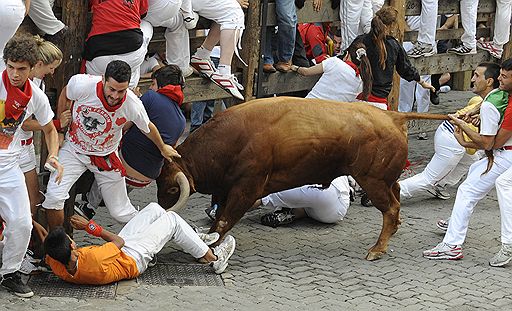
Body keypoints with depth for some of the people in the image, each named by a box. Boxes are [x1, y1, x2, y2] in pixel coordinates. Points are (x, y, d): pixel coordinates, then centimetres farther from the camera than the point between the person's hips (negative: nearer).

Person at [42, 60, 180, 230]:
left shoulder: (133, 105, -24)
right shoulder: (82, 84, -28)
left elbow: (148, 128, -1)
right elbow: (65, 95, -2)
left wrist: (163, 148, 18)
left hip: (106, 157, 0)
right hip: (74, 148, 0)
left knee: (121, 212, 4)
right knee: (53, 196, -21)